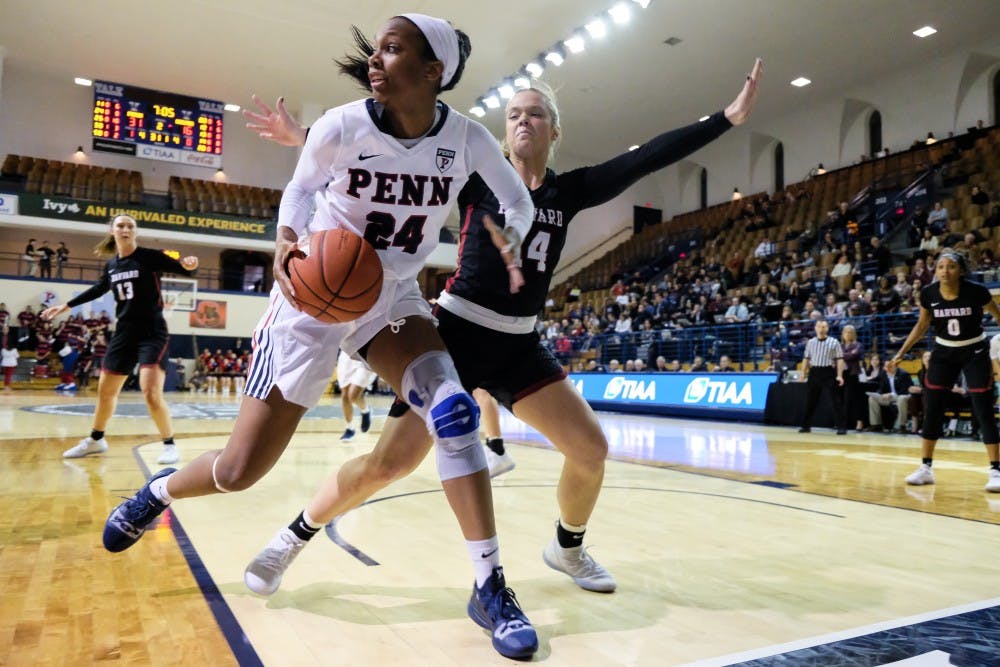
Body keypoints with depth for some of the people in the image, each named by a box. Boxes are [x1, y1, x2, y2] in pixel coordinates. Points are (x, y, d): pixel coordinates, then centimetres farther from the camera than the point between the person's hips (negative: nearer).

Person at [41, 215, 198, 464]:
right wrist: (66, 306, 30)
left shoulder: (149, 257, -9)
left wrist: (188, 265, -36)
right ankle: (95, 440, 36)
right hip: (124, 332, 6)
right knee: (105, 391, 16)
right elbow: (99, 289, 25)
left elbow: (183, 269, -12)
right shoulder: (111, 265, 8)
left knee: (151, 393, -19)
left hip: (152, 332, -6)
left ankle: (170, 445, -4)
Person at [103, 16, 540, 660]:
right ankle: (161, 488, 40)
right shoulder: (341, 126, -16)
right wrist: (286, 243, -18)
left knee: (452, 408, -28)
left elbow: (519, 203, 6)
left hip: (393, 297, 2)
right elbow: (300, 190, 2)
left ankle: (490, 587, -13)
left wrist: (509, 243, -14)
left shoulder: (466, 138, -12)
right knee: (240, 470, 3)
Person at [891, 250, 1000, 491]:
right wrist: (901, 353, -1)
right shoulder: (928, 293, -11)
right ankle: (926, 468, 10)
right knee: (931, 410, 1)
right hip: (943, 352, 3)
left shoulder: (976, 291, -19)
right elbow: (922, 325, 3)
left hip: (974, 352, -3)